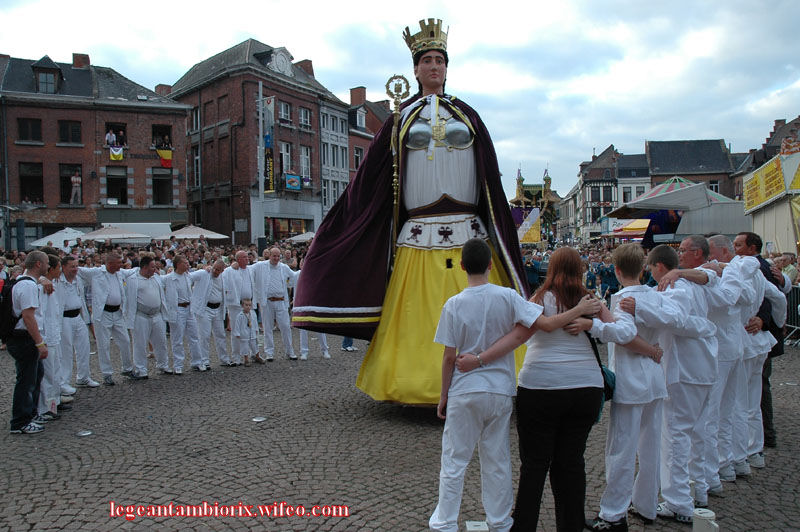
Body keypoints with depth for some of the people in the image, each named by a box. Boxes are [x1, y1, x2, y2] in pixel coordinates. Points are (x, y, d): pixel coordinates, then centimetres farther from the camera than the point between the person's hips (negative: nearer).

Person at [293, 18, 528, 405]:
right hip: (418, 240, -1)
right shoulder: (401, 118, 12)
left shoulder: (467, 115, 14)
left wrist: (500, 234, 10)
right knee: (420, 318, -1)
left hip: (469, 236, 1)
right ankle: (422, 388, 8)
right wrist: (333, 223, 9)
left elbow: (491, 180, 14)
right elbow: (368, 177, 11)